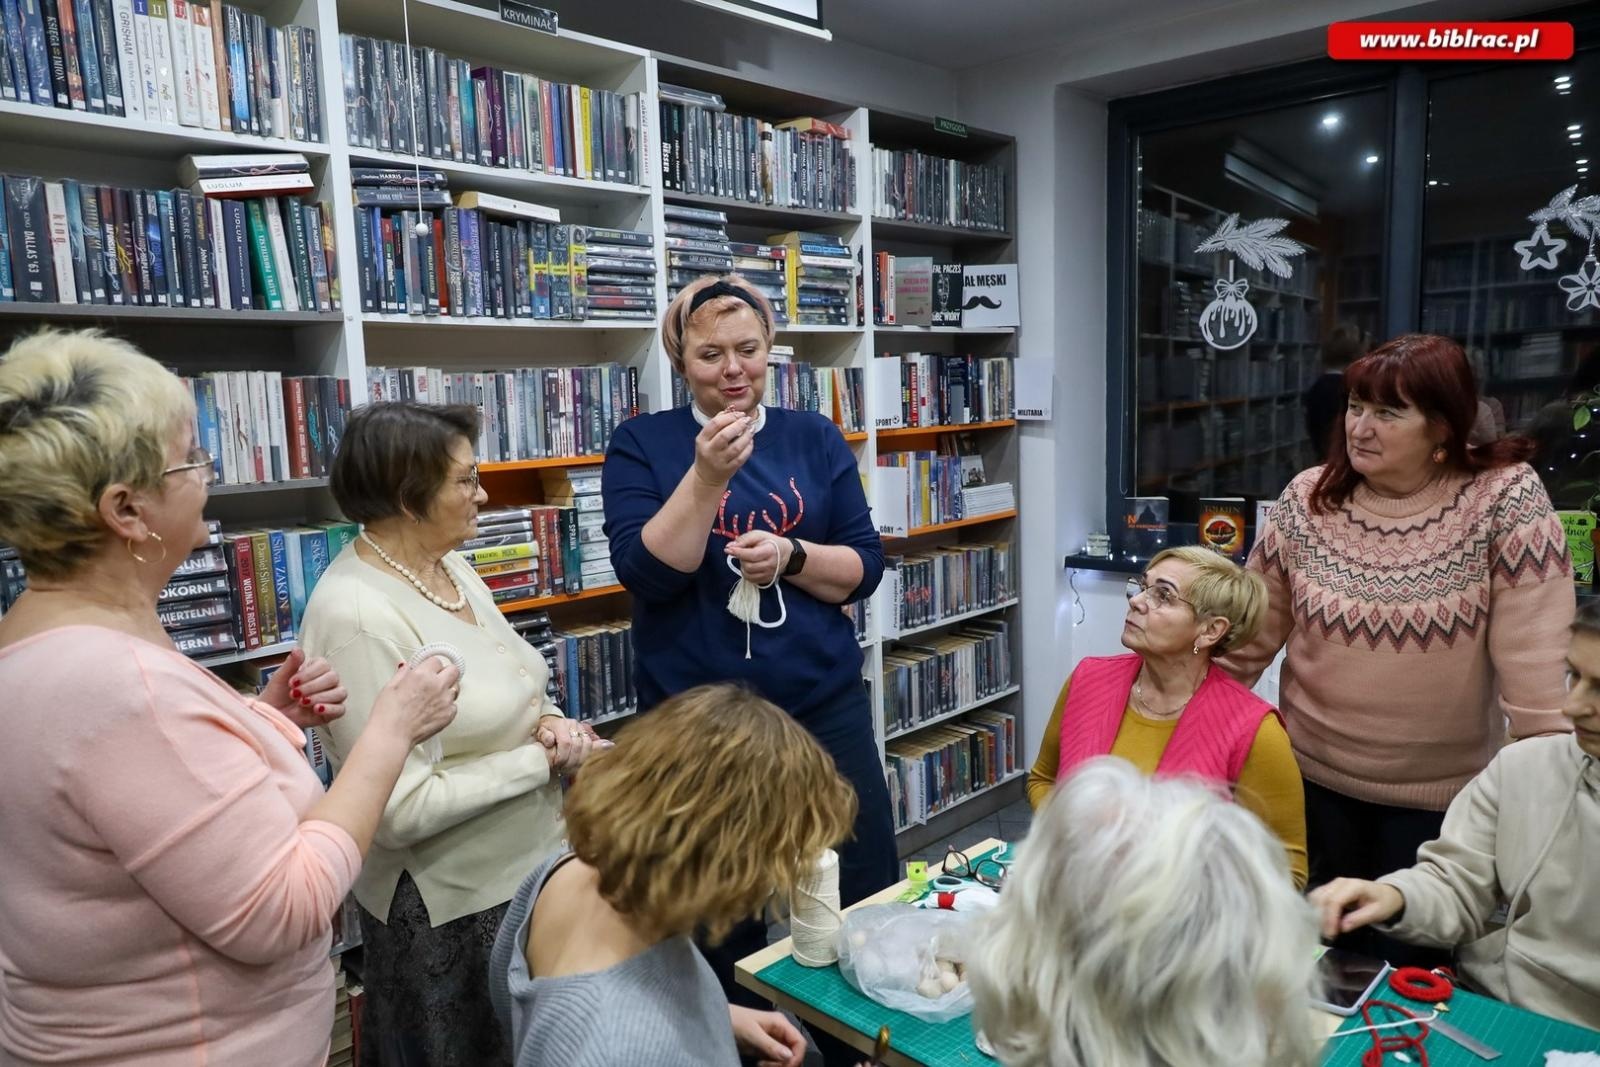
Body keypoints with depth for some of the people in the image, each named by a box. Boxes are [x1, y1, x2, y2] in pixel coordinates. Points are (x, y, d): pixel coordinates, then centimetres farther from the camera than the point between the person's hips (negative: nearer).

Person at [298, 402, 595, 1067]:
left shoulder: (452, 567, 1)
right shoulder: (358, 615, -26)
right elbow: (401, 808, -27)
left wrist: (550, 720, -8)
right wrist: (541, 760, -19)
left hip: (529, 869, 8)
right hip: (447, 907, -8)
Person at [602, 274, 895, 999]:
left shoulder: (815, 439, 5)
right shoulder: (642, 443, 0)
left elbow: (865, 567, 3)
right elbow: (644, 573, -12)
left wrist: (790, 556, -16)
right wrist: (707, 474, -24)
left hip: (824, 704, 2)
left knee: (865, 902, 11)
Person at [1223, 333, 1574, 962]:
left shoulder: (1506, 496, -13)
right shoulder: (1306, 498, -5)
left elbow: (1534, 656, -15)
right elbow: (1252, 630, 1)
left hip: (1441, 791, -2)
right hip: (1315, 776, 2)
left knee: (1410, 955, 15)